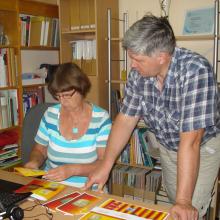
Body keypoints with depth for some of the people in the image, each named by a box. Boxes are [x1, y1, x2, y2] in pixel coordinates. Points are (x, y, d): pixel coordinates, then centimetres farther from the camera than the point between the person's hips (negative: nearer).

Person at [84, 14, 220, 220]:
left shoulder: (195, 71, -33)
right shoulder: (138, 73, -17)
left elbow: (190, 141, -36)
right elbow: (126, 119, -9)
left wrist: (184, 201, -33)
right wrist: (105, 166, -11)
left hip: (203, 148, -4)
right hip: (167, 147, 5)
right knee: (173, 203, 18)